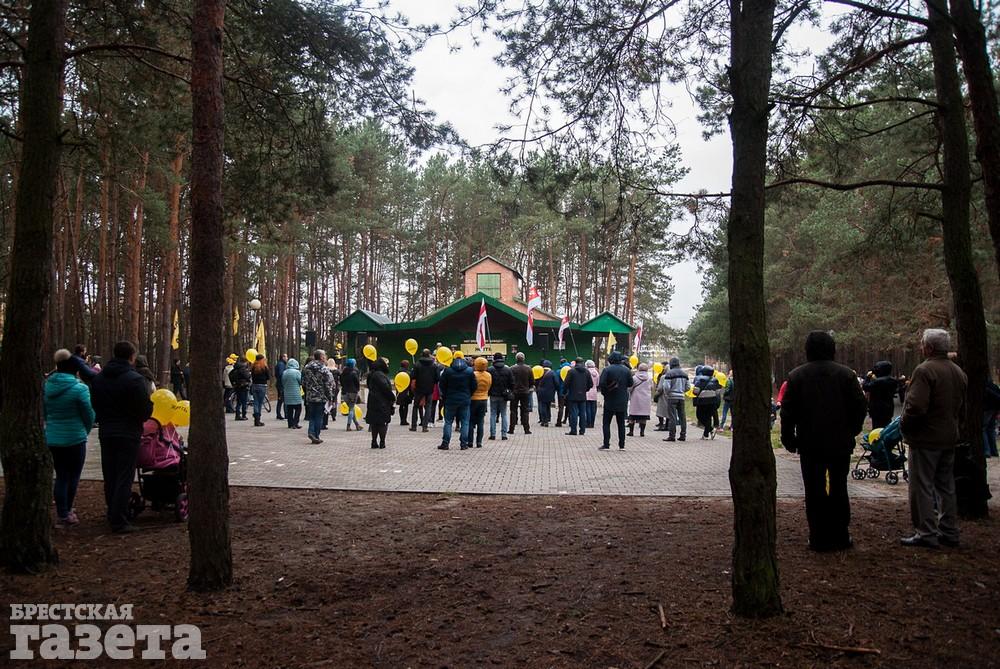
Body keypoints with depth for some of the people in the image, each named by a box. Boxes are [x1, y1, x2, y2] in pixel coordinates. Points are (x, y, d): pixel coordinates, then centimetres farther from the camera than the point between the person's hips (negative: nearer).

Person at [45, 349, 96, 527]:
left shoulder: (47, 386, 0)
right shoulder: (79, 388, -16)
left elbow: (44, 413, 11)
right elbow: (89, 415, -9)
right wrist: (85, 431, 10)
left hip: (52, 438, 5)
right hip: (74, 438, -5)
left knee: (61, 476, 12)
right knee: (73, 475, 8)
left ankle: (62, 513, 14)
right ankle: (66, 513, 11)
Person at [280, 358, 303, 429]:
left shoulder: (284, 373, 4)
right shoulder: (297, 372, -12)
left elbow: (282, 383, 11)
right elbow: (301, 381, -7)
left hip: (287, 394, 5)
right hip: (296, 394, -5)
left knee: (289, 410, 11)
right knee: (298, 409, 2)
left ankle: (290, 424, 13)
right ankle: (295, 424, -5)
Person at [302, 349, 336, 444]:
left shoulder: (307, 368, 5)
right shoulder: (324, 369, -12)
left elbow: (303, 383, 11)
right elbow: (328, 385, -11)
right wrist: (330, 397, -3)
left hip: (310, 397, 4)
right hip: (321, 397, -4)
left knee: (311, 416, 14)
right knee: (318, 417, 3)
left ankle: (311, 432, -2)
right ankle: (316, 436, 6)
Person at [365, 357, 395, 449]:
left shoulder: (373, 374, 16)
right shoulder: (379, 375, -16)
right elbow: (386, 388, -20)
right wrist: (393, 398, -7)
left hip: (373, 402, 10)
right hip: (382, 403, -10)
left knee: (374, 423, 10)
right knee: (383, 423, -3)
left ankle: (374, 442, 14)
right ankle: (382, 442, -1)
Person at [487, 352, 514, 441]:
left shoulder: (490, 370, -6)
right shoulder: (508, 370, 0)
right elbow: (512, 383, 2)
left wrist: (488, 392, 7)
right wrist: (510, 393, 12)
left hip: (493, 396, -1)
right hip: (504, 396, 1)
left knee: (493, 414, 5)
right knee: (504, 415, 7)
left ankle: (493, 434, 2)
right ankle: (504, 435, 4)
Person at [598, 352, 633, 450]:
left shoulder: (607, 369, -12)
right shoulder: (626, 370, 0)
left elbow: (601, 384, -17)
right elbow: (630, 384, 5)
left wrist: (604, 392, 0)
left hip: (610, 401, -4)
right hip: (622, 401, 4)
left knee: (606, 423, 4)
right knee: (621, 423, 11)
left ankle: (606, 444, 0)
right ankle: (622, 445, 11)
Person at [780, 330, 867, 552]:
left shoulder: (796, 376, -3)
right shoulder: (846, 374, -1)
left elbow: (788, 411, -3)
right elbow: (860, 407, 2)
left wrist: (789, 439, 6)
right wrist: (851, 432, 15)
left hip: (810, 444, -1)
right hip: (841, 443, 2)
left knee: (814, 492, 4)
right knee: (839, 490, 11)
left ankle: (819, 538, 5)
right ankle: (841, 536, 15)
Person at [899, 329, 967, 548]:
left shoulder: (924, 370, -18)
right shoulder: (959, 372, 12)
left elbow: (915, 407, -25)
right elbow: (962, 408, 18)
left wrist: (904, 426, -9)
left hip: (925, 439, -9)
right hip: (950, 439, 9)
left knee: (922, 487, -3)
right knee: (946, 487, 16)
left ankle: (926, 534, -1)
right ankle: (949, 532, 22)